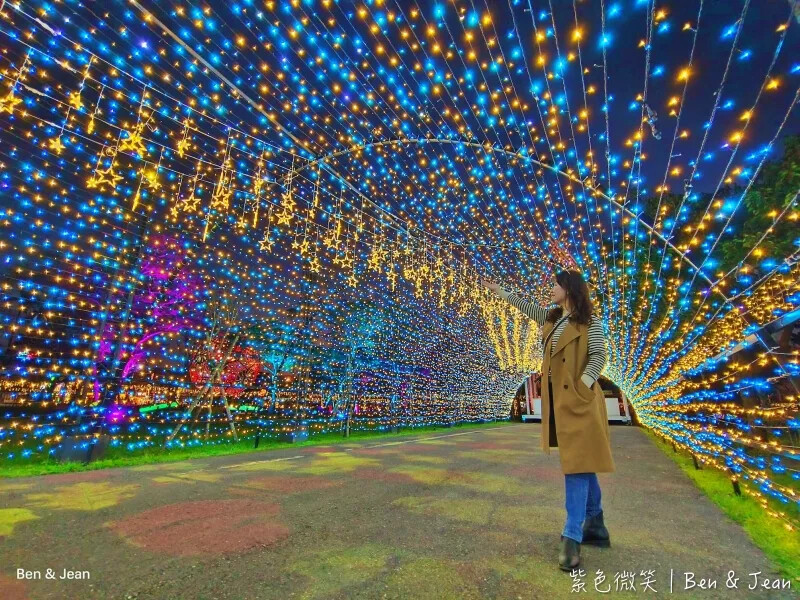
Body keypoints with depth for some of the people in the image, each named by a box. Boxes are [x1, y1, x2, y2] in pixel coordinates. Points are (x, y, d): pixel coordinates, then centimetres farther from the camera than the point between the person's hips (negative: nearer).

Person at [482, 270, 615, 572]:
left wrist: (582, 388, -20)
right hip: (559, 400, 7)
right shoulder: (551, 318, 15)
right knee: (581, 465, 15)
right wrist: (499, 291, 32)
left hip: (579, 400, -7)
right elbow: (528, 307, 25)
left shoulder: (591, 323, -5)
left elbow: (599, 357, -12)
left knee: (577, 466, -8)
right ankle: (595, 528, 27)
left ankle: (572, 538, -5)